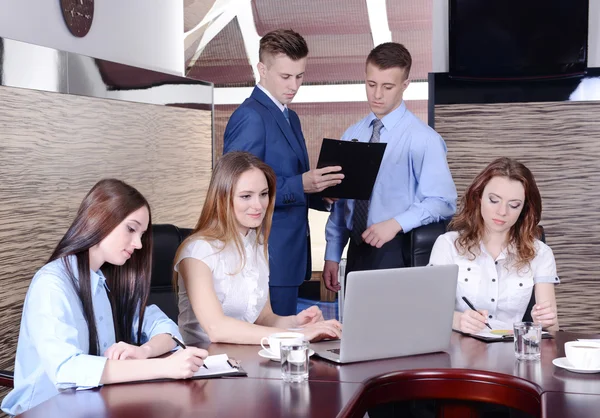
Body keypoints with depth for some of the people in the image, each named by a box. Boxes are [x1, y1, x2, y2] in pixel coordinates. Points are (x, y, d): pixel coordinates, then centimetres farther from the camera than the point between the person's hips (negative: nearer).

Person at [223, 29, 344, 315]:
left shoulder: (290, 118, 17)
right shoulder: (250, 117, -13)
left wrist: (321, 191, 3)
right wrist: (300, 186, -23)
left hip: (289, 257, 9)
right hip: (268, 260, -9)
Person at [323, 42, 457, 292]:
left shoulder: (422, 138, -8)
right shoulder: (352, 136, 9)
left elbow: (442, 201, -13)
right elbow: (340, 199, 11)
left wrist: (396, 223, -24)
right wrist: (332, 255, 9)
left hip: (397, 252, -5)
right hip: (357, 250, 5)